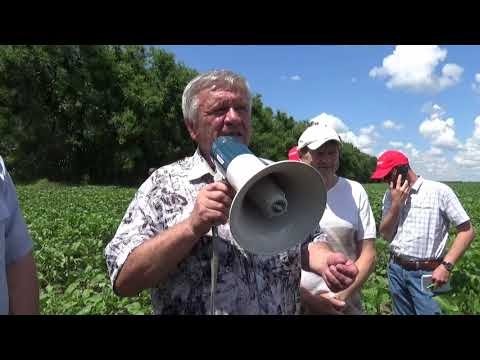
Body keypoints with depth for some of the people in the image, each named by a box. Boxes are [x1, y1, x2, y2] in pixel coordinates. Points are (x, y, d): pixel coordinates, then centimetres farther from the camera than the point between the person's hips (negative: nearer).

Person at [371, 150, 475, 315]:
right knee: (402, 313, 16)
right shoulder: (391, 195, 4)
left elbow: (467, 231, -8)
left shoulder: (439, 191, -10)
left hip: (425, 274, -4)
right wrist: (396, 203, -12)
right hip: (396, 269, 5)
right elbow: (386, 235, 0)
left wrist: (446, 265, -16)